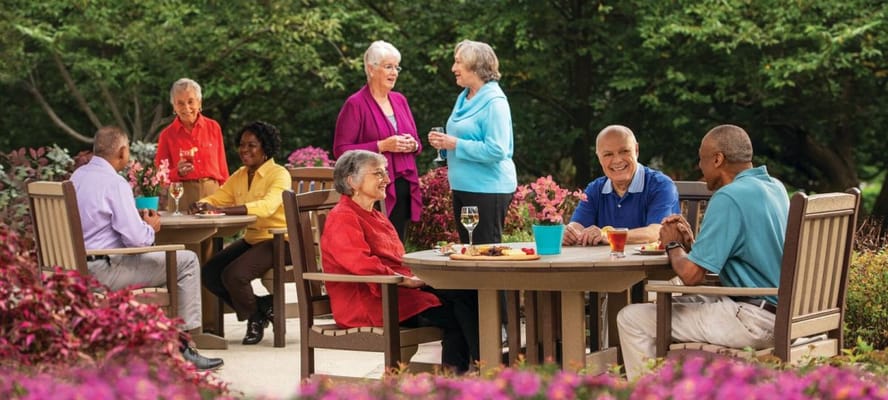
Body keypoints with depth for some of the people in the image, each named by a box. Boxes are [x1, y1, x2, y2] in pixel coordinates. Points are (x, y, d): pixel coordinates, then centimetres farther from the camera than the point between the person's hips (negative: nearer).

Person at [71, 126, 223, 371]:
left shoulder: (77, 177, 12)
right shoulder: (114, 183, -16)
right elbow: (136, 238, -20)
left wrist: (139, 220, 15)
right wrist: (151, 228, 3)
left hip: (79, 266, 10)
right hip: (104, 270, -10)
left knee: (161, 258, 31)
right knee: (187, 261, -3)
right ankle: (182, 345, -1)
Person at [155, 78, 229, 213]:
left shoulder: (213, 128, 7)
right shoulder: (167, 135, 4)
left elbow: (222, 167, 11)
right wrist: (177, 172, -12)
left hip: (212, 192, 1)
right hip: (182, 196, -1)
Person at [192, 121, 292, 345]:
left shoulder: (279, 175, -13)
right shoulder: (240, 176, 12)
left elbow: (267, 206, -30)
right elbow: (217, 198, 8)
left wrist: (222, 209, -39)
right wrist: (200, 205, -19)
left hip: (278, 241, -8)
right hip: (251, 239, 8)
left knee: (233, 275, -26)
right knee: (209, 274, -7)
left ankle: (255, 319, 3)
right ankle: (262, 308, 9)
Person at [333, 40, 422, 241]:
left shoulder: (400, 100, 16)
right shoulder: (355, 104, -5)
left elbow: (415, 141, 25)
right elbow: (341, 150, -10)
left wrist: (412, 145, 0)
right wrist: (382, 146, -17)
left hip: (404, 189, 7)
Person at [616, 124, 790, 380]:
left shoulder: (729, 198, -17)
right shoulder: (775, 188, 12)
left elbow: (691, 274, -20)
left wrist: (673, 245, 0)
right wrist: (690, 242, 10)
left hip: (755, 320, -10)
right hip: (783, 313, 10)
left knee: (631, 319, -5)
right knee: (675, 302, 29)